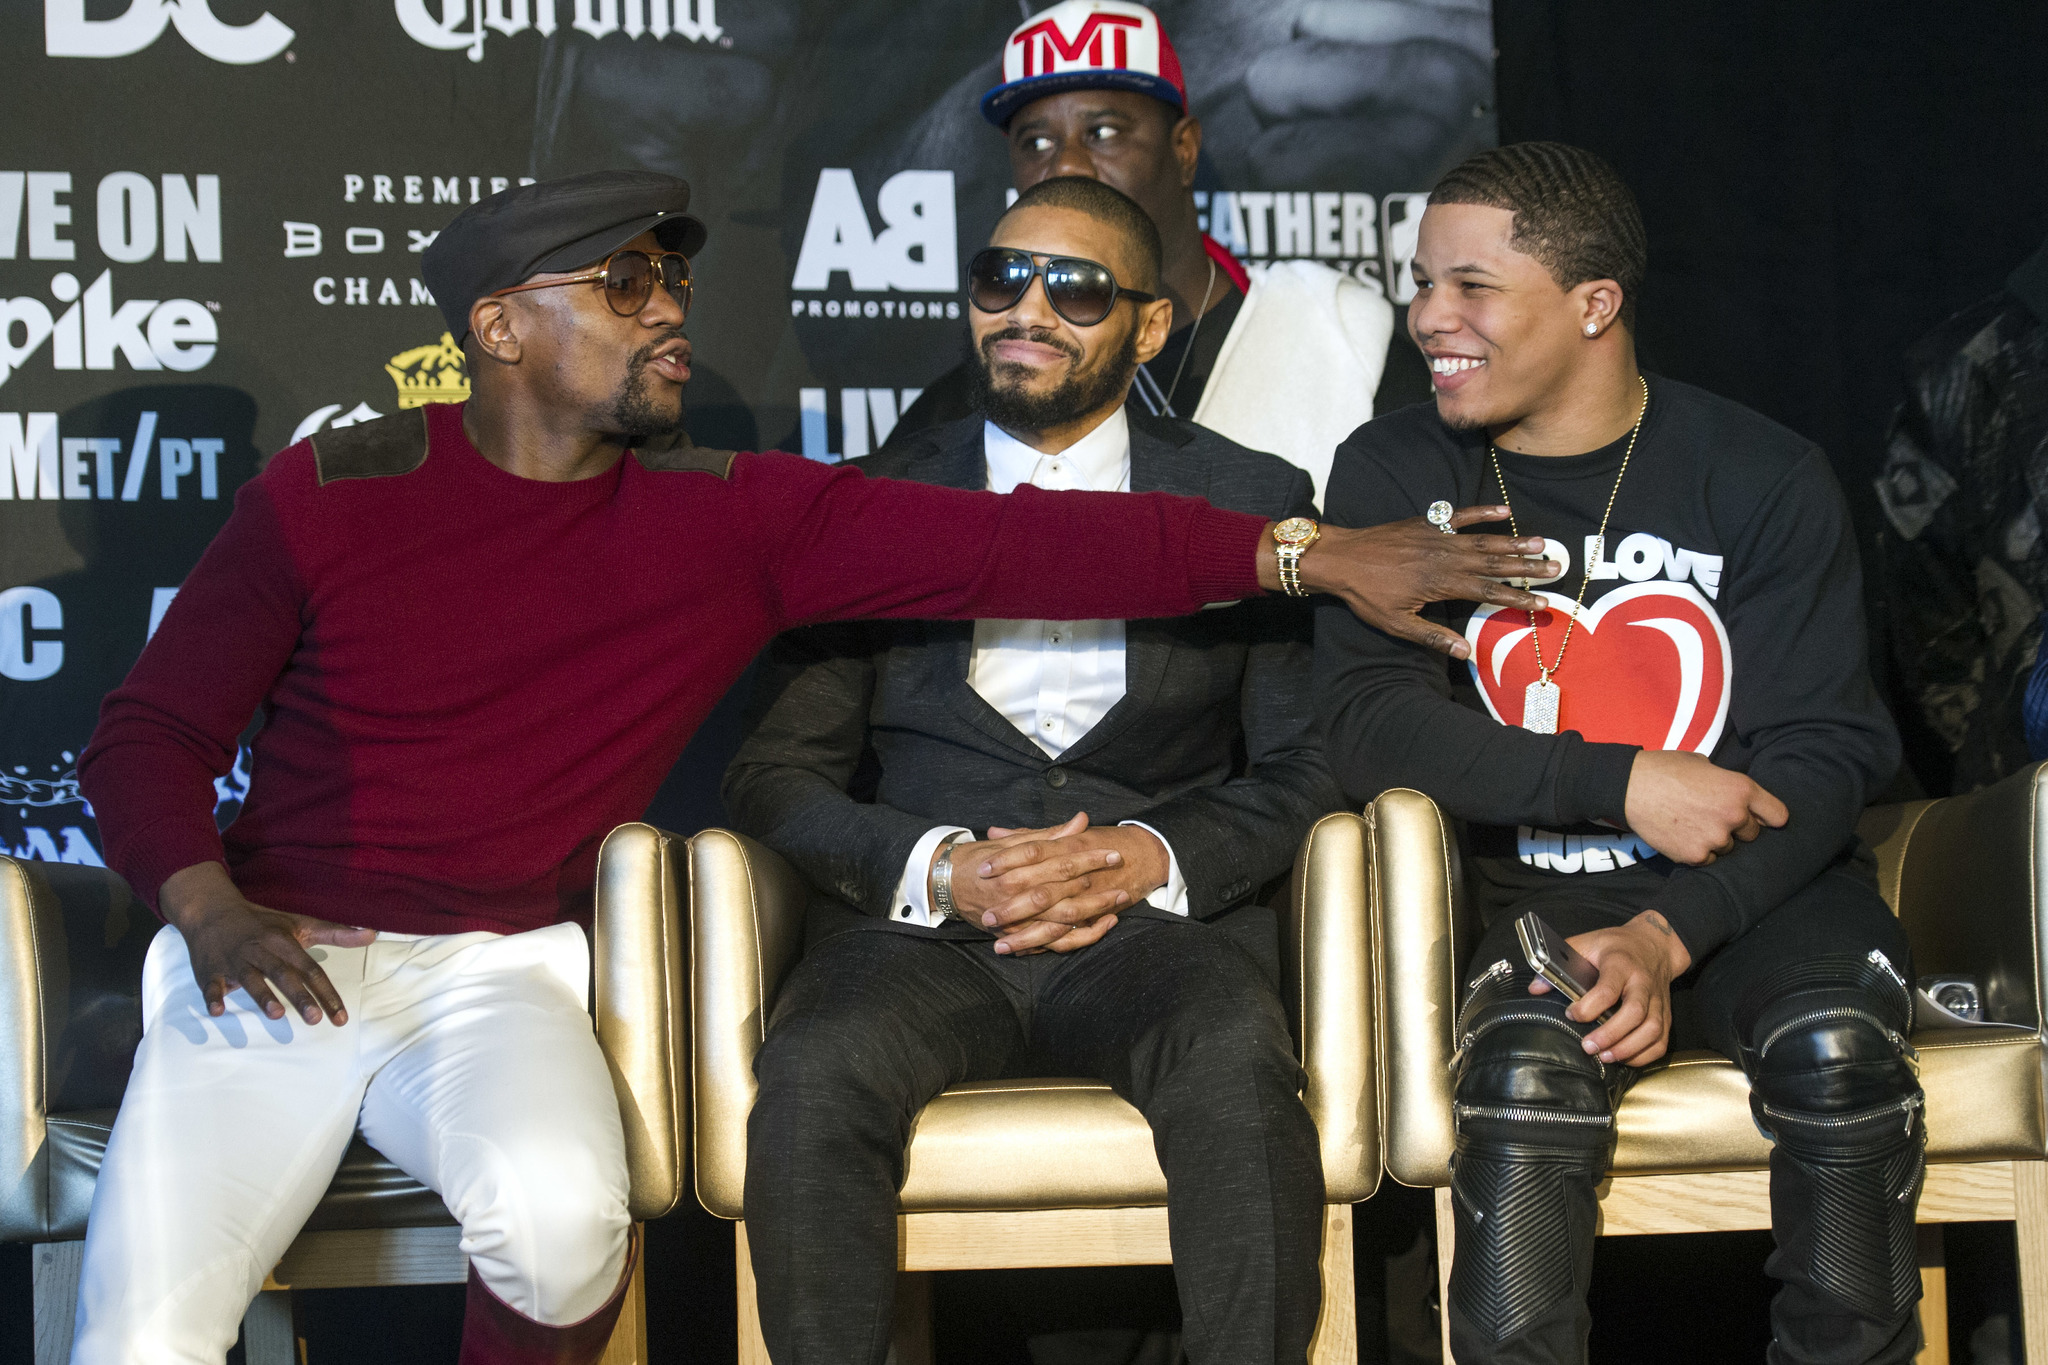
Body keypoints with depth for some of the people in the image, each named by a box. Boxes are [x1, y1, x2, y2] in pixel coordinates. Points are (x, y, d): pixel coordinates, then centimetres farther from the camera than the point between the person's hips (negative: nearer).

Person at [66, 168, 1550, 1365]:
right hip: (273, 965, -1)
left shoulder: (739, 520, 2)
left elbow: (1013, 544, -6)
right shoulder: (330, 494, 0)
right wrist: (209, 902, -16)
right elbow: (152, 729, 4)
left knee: (563, 1220, -32)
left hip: (498, 975, 1)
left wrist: (1313, 554, -13)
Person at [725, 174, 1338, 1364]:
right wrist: (937, 868, -10)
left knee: (1238, 1063, -35)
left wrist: (1156, 855, -11)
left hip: (1158, 919, 0)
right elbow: (776, 772, 9)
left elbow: (1307, 765, 8)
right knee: (814, 1076, -33)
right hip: (925, 927, 1)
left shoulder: (1249, 500, 14)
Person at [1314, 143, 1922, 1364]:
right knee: (1528, 1062, -33)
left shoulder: (1764, 479, 0)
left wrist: (1665, 939, -20)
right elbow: (1372, 723, -8)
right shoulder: (1395, 475, 4)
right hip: (1526, 898, 0)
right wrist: (1622, 783, -19)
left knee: (1837, 1047, -31)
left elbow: (1824, 756, -4)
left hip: (1753, 895, 0)